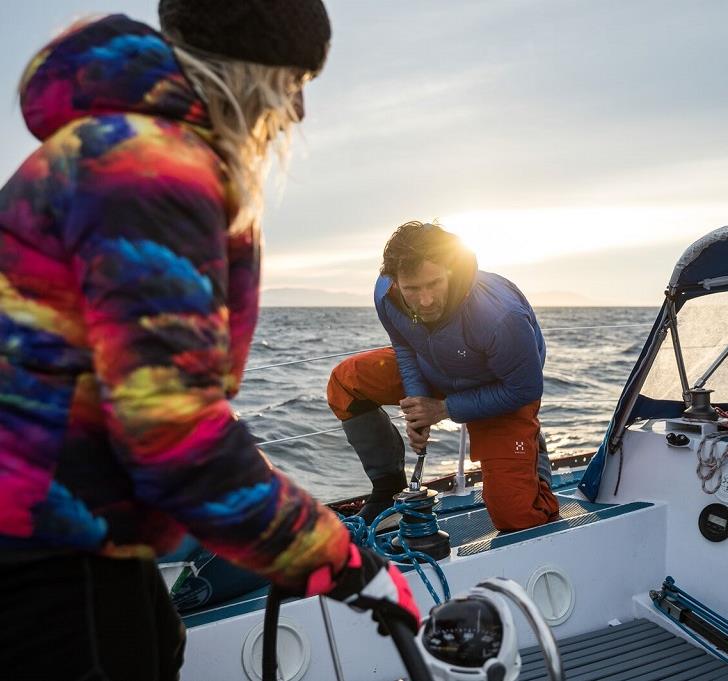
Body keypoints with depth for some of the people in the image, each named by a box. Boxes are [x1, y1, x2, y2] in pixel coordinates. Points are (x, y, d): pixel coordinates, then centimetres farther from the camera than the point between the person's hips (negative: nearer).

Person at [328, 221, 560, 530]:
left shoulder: (501, 318, -41)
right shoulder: (386, 294, -24)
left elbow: (526, 390, -25)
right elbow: (403, 346, -2)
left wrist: (444, 409, -23)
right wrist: (416, 403, -17)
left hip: (502, 391, -5)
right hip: (432, 373, 5)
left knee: (515, 515, -13)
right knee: (345, 381, -8)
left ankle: (532, 448, 22)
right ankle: (389, 488, 7)